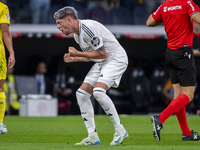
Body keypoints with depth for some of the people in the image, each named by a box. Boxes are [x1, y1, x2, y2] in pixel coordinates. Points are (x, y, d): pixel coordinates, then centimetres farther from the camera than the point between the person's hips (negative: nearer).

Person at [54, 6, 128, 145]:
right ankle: (93, 137, 4)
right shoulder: (77, 34, 10)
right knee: (81, 93, 1)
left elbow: (102, 54, -22)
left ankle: (120, 130, -16)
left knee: (98, 91, -28)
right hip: (101, 63, 10)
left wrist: (77, 53, -14)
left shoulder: (88, 27, -22)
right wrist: (73, 59, 5)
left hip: (116, 59, -10)